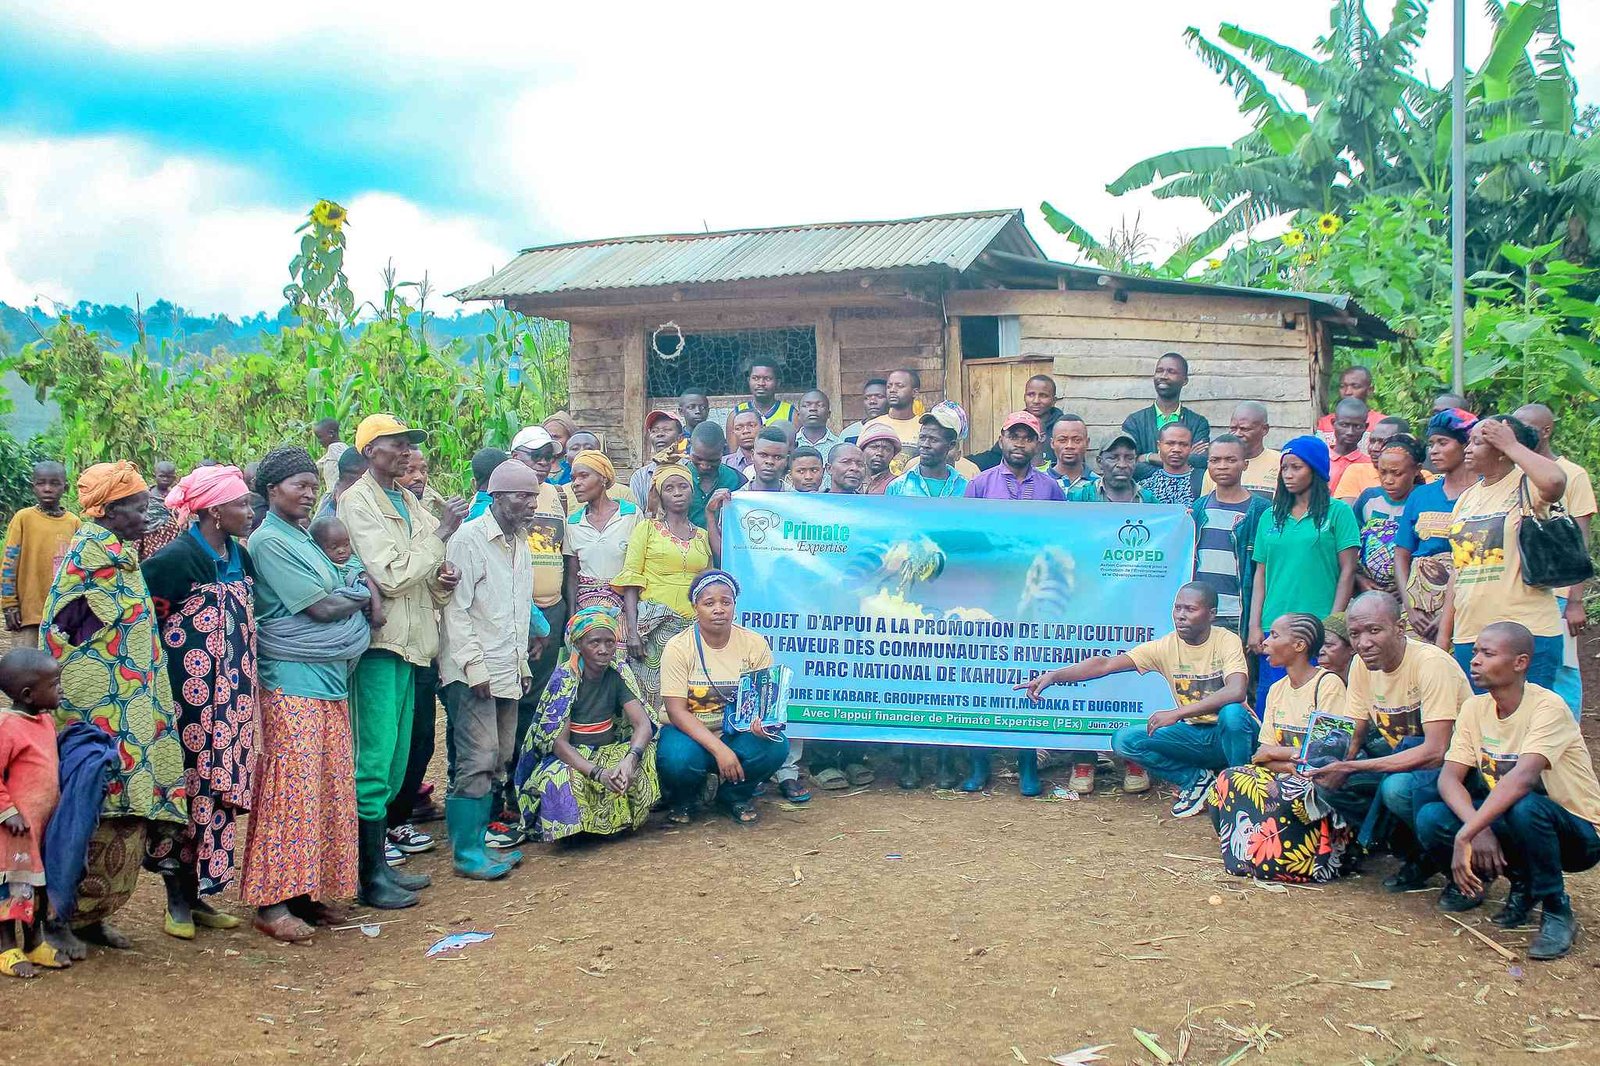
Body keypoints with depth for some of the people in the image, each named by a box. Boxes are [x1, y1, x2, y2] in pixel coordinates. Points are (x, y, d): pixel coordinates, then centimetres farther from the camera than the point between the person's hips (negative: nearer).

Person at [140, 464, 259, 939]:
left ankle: (198, 894, 21)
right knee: (187, 785, 1)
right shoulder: (178, 558, -13)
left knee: (220, 788, 10)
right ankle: (177, 899, 15)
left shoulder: (240, 557, 9)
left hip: (231, 695, 7)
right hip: (189, 695, -7)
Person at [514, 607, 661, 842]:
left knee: (645, 756, -26)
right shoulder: (564, 679, -15)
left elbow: (643, 724, -16)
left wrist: (630, 759, -39)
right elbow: (558, 741, -21)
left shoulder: (619, 673, -5)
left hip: (608, 752, 4)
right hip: (569, 758, -4)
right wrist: (598, 773, -37)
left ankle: (622, 820, -3)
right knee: (560, 783, -37)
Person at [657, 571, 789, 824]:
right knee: (678, 760, -36)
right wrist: (719, 749, -29)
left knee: (776, 746, -28)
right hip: (690, 732, -2)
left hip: (737, 732, 2)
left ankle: (734, 794, 5)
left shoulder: (755, 644, -5)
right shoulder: (678, 648, -12)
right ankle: (681, 798, 4)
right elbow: (677, 711, -18)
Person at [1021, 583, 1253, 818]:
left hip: (1231, 733, -4)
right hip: (1195, 734, 4)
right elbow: (1105, 664, -12)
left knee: (1233, 713, -38)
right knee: (1123, 740, -15)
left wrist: (1176, 714, -37)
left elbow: (1237, 692, -33)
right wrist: (1053, 675, -25)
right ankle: (1197, 779, 2)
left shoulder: (1227, 641, -15)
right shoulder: (1165, 647, -6)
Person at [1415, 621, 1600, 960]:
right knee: (1431, 820, -19)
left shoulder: (1548, 707, -22)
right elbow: (1449, 777, -12)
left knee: (1525, 807, -38)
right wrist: (1477, 828, -32)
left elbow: (1523, 778, -37)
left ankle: (1557, 909, -13)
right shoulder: (1475, 708, -3)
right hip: (1506, 818, 6)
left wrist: (1466, 835, -44)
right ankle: (1522, 881, 5)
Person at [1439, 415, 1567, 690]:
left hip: (1528, 636, -7)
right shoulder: (1467, 497, 16)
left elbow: (1555, 481, -31)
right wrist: (1443, 635, 15)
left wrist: (1511, 444, -15)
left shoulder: (1525, 486, -5)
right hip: (1467, 637, 7)